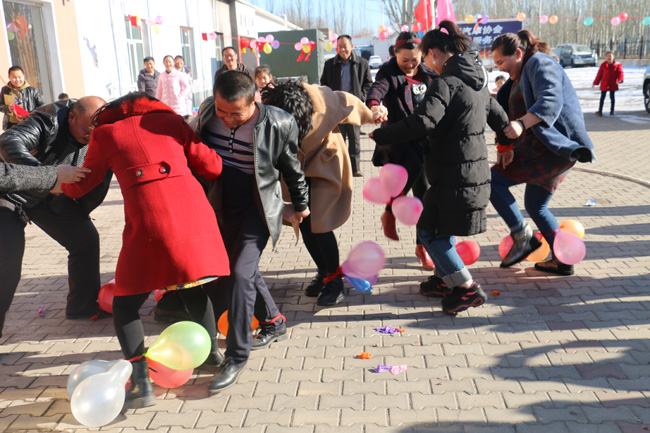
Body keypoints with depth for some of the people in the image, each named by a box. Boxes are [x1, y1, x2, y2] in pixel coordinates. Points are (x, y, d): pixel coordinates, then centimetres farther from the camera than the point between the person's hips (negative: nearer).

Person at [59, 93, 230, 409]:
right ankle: (211, 349, 41)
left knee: (125, 305, 11)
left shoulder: (105, 132, 17)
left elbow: (81, 185, 25)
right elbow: (212, 166, 14)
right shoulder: (170, 119, 21)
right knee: (193, 288, 26)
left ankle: (141, 383, 2)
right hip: (194, 209, 3)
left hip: (149, 219, -3)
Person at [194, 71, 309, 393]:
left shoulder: (278, 124, -18)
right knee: (243, 270, 16)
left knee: (240, 273, -14)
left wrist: (301, 206, 9)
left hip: (257, 207, -5)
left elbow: (292, 168, -3)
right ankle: (273, 322, 39)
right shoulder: (208, 112, -7)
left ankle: (236, 356, -1)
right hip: (220, 206, 6)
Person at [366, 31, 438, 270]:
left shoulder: (428, 75, 9)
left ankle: (422, 246, 19)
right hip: (398, 139, -4)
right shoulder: (388, 72, -4)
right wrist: (374, 105, -47)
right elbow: (377, 88, -25)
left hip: (423, 140, 5)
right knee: (413, 167, -33)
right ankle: (389, 214, -9)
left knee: (424, 192, 4)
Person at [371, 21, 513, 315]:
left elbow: (422, 123, -30)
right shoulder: (475, 80, 13)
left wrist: (380, 135, -22)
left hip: (454, 173, -10)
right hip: (476, 168, 10)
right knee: (442, 225, 22)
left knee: (429, 231, -1)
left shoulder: (445, 82, -15)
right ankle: (444, 279, 34)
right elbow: (498, 116, 24)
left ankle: (467, 289, 1)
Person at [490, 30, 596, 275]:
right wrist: (505, 145, -1)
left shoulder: (540, 65, -9)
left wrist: (521, 124, -43)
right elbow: (507, 114, 14)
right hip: (541, 147, 11)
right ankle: (562, 261, 23)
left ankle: (522, 237, -9)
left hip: (552, 146, -11)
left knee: (493, 181, -15)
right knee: (535, 206, 17)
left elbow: (551, 101, -28)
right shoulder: (519, 77, 20)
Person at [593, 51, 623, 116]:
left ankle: (612, 111, 14)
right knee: (602, 97, -2)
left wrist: (620, 79, -23)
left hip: (613, 84, 0)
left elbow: (620, 72, -4)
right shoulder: (603, 65, 3)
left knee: (612, 97, 6)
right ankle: (600, 111, -3)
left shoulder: (617, 65, 1)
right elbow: (599, 74, 7)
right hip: (604, 84, 0)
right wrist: (595, 82, 8)